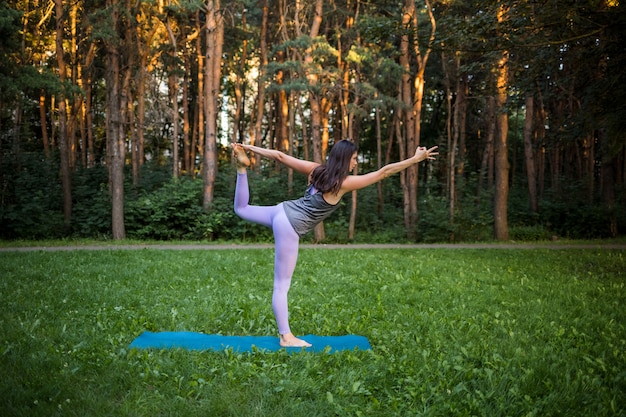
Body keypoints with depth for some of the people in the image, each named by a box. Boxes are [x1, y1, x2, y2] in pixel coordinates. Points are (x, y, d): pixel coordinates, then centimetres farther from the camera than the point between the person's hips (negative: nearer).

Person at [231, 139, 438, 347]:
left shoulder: (316, 170, 5)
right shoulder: (344, 183, -12)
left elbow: (280, 156, 8)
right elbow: (385, 172, -10)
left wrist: (250, 148, 16)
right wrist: (416, 158, -5)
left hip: (282, 211, 7)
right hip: (289, 226, -7)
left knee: (241, 209, 33)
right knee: (281, 286, -2)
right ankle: (285, 336, 7)